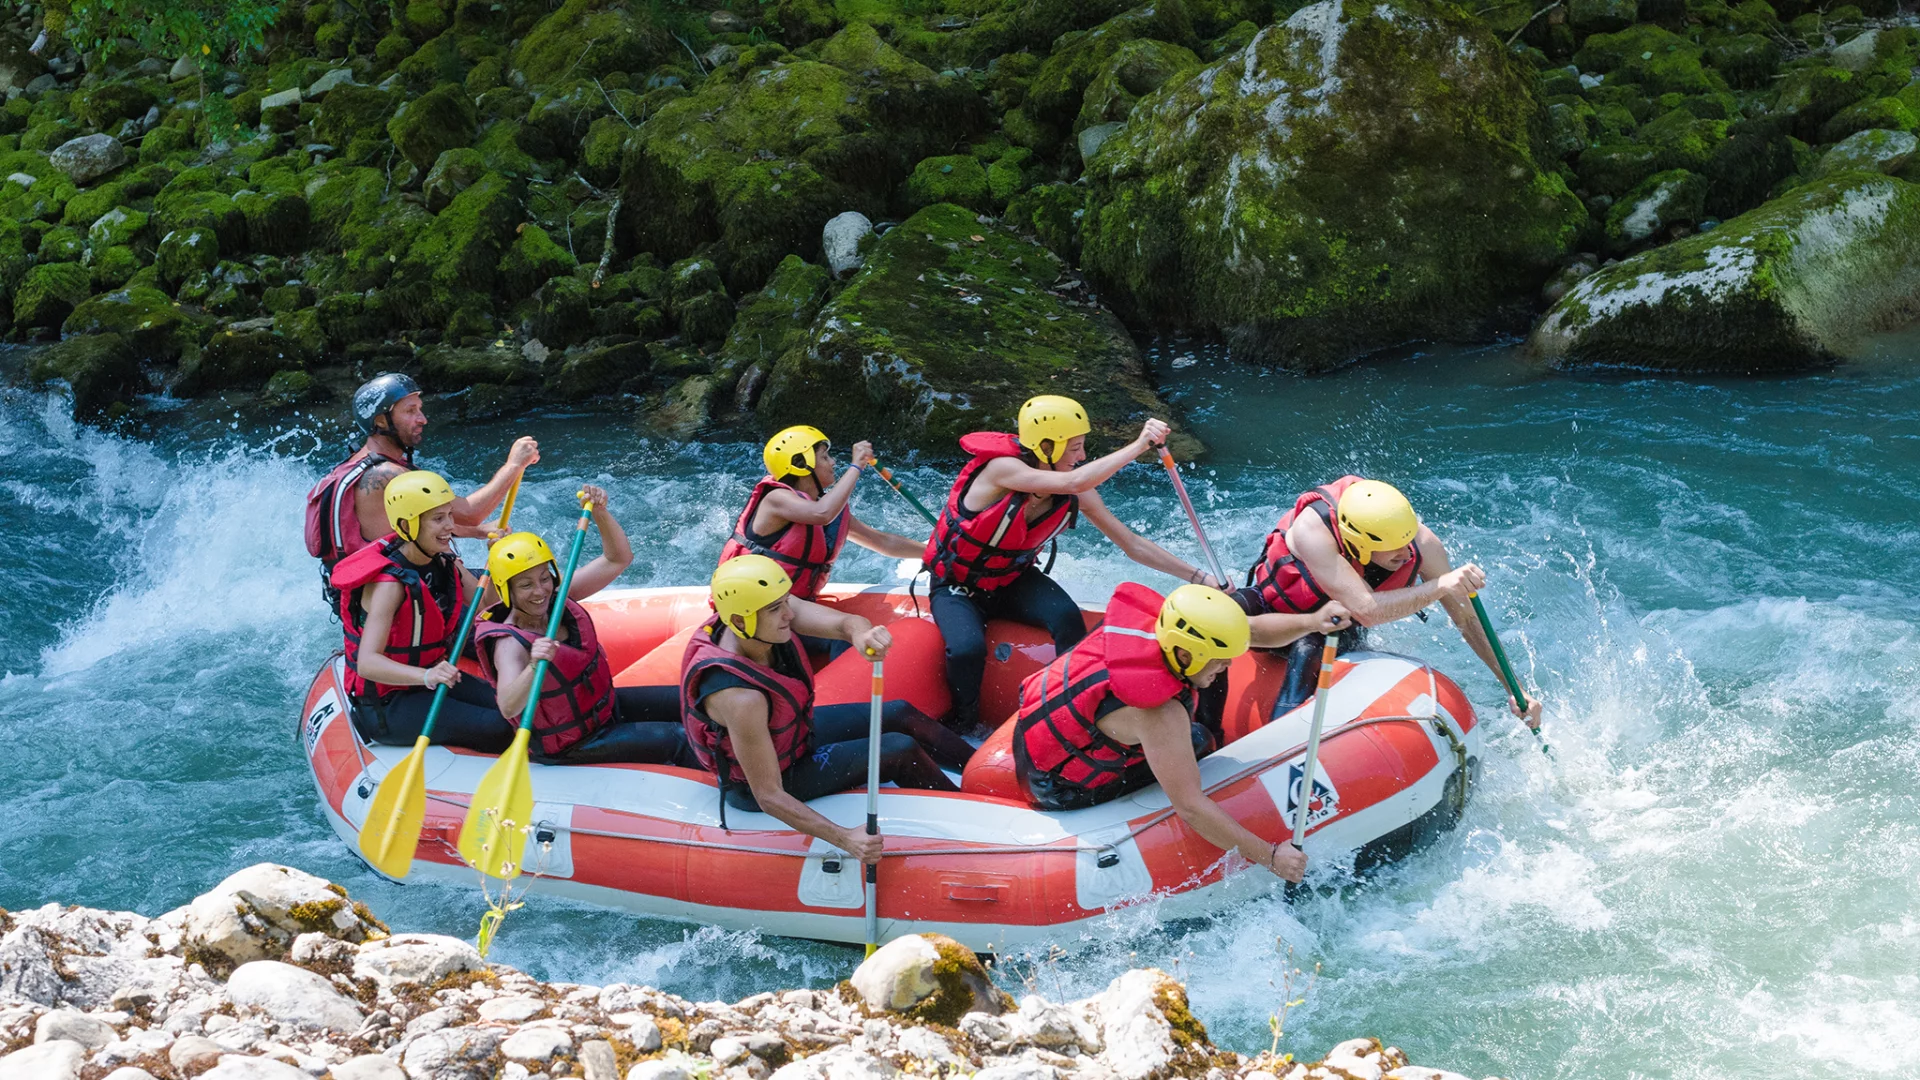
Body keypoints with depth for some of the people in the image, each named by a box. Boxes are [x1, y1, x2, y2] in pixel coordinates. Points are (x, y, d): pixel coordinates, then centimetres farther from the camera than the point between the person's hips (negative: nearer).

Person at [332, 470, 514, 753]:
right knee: (498, 729, -21)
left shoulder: (443, 559, 0)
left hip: (434, 680, 9)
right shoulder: (390, 583, -26)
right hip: (387, 704, -9)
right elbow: (368, 663, -37)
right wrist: (426, 677, -52)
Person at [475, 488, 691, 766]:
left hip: (604, 706, 8)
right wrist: (534, 667, -64)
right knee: (675, 740, -12)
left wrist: (600, 512, -22)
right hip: (568, 747, -8)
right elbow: (508, 708, -47)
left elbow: (618, 559, -6)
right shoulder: (510, 645, -29)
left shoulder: (560, 598, -9)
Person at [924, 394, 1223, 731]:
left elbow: (1132, 544, -5)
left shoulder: (1075, 495, -11)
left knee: (1066, 617, -27)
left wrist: (1200, 578, -11)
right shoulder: (1002, 468, -30)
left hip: (1012, 581, 4)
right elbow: (1074, 481, -46)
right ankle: (962, 730, -3)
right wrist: (1139, 446, -47)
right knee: (968, 651, -32)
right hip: (957, 588, -4)